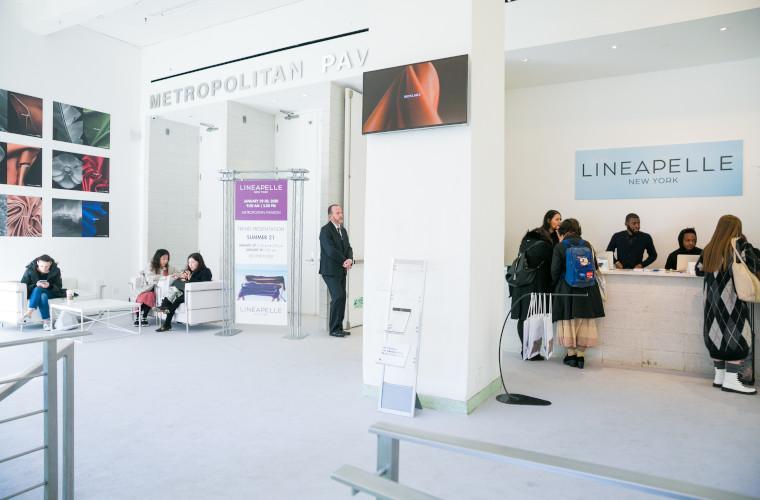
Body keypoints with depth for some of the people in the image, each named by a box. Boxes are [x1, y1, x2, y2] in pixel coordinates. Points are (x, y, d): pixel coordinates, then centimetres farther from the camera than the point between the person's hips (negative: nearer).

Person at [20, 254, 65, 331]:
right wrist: (35, 285, -28)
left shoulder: (56, 270, -9)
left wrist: (49, 286, -27)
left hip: (50, 293, 0)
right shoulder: (30, 270, -10)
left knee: (43, 296, -37)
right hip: (33, 293, 0)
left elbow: (59, 287, -5)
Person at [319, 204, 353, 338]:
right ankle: (334, 329, -1)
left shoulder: (343, 230, 15)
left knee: (342, 298, 8)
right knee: (338, 297, -12)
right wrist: (344, 261, -11)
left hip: (341, 270, 8)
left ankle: (339, 328, 16)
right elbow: (331, 251, -19)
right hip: (330, 271, -8)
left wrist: (350, 260, -10)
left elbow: (348, 248, 10)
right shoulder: (325, 230, -11)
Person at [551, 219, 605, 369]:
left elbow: (555, 271, -8)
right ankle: (581, 355, 14)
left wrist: (555, 285, 10)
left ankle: (571, 354, 14)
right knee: (584, 322, 10)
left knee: (568, 321, 9)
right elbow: (594, 266, 7)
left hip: (566, 289, -2)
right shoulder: (587, 245, 2)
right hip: (586, 289, 3)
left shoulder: (559, 247, -7)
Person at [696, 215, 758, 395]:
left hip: (713, 300, 6)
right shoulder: (739, 245, -6)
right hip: (732, 300, -6)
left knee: (717, 335, 11)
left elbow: (699, 270, 15)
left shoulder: (709, 248, 9)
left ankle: (719, 376, 16)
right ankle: (731, 380, -3)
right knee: (738, 337, -1)